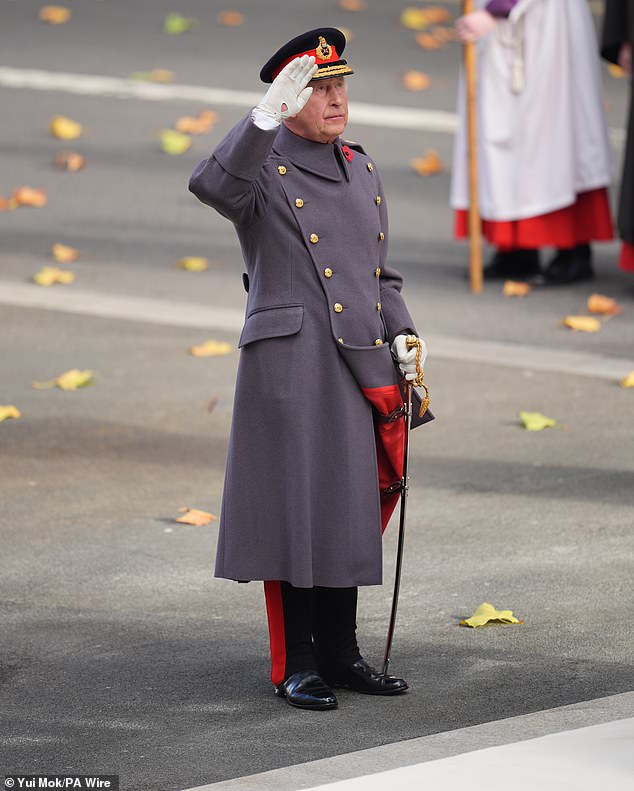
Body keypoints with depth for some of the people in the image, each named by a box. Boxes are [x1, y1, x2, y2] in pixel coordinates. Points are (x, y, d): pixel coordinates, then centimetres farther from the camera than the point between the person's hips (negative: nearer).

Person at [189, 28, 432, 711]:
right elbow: (211, 186, -28)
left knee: (350, 509, 10)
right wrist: (267, 115, -37)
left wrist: (402, 335, 8)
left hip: (362, 368, 6)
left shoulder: (362, 172, 17)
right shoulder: (261, 172, -4)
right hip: (291, 366, -6)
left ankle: (340, 655, 20)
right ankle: (296, 667, 4)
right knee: (295, 507, -3)